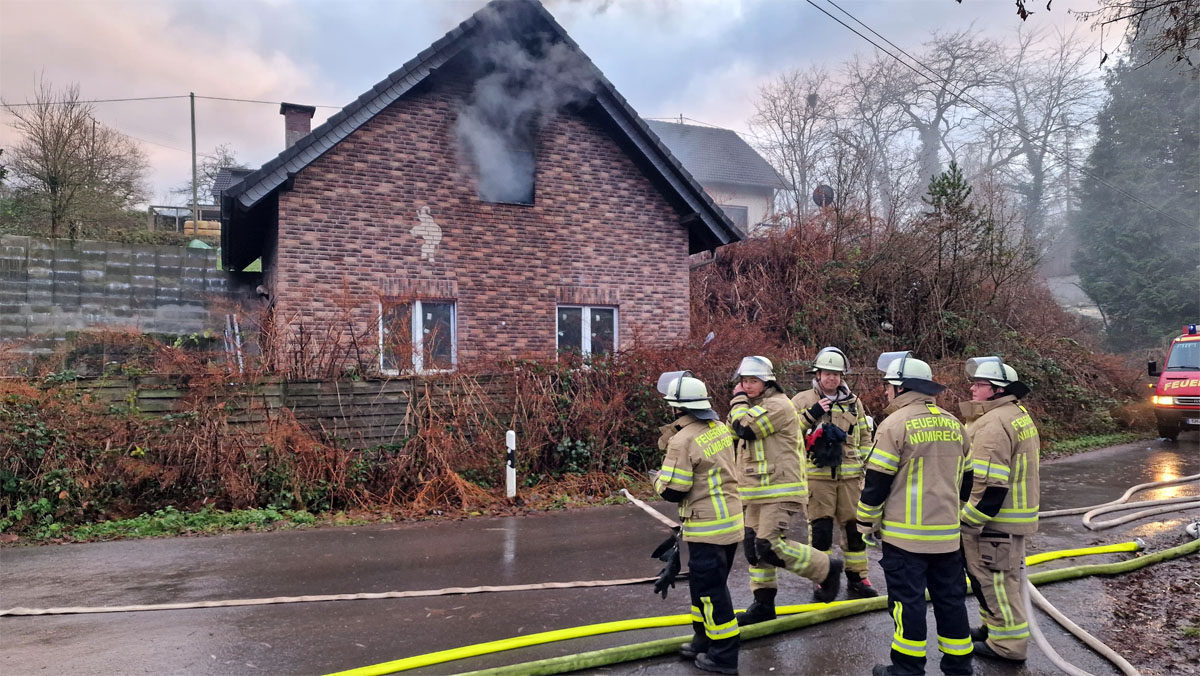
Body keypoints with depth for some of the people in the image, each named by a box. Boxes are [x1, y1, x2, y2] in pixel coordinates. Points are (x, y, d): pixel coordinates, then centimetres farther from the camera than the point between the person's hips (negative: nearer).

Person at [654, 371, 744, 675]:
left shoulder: (683, 440, -20)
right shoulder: (720, 428, 4)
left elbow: (672, 490, -19)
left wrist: (659, 478, 3)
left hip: (707, 526, -8)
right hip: (731, 519, 9)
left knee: (710, 589, 3)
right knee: (702, 583, 21)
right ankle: (705, 641, 32)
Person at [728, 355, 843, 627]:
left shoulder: (778, 405, -14)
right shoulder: (753, 408, 17)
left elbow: (744, 429, -23)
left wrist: (738, 400, -11)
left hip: (780, 492, -10)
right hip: (757, 493, 10)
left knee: (770, 546, -16)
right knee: (754, 547, 11)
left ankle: (827, 569, 4)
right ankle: (763, 604, 23)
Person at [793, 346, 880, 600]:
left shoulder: (853, 403, 13)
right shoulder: (802, 401, 3)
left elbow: (864, 438, 19)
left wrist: (866, 466, 12)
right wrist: (811, 414, -15)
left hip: (850, 476, 3)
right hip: (817, 476, -3)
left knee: (855, 527, 7)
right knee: (820, 528, -2)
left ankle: (857, 578, 20)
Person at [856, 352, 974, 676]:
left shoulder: (895, 424, -12)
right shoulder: (954, 424, 9)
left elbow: (876, 482, -11)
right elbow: (965, 479, 17)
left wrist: (865, 523, 1)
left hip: (905, 534, -6)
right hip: (947, 532, 7)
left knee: (908, 600, 2)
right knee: (951, 598, 14)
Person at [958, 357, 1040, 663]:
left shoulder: (994, 423, -22)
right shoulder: (1018, 415, 13)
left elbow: (991, 484, -26)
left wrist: (968, 520, -20)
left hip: (993, 517, -11)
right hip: (1013, 515, 11)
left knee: (994, 579, -1)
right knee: (1003, 575, 20)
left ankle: (1008, 643, 8)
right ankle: (995, 627, 33)